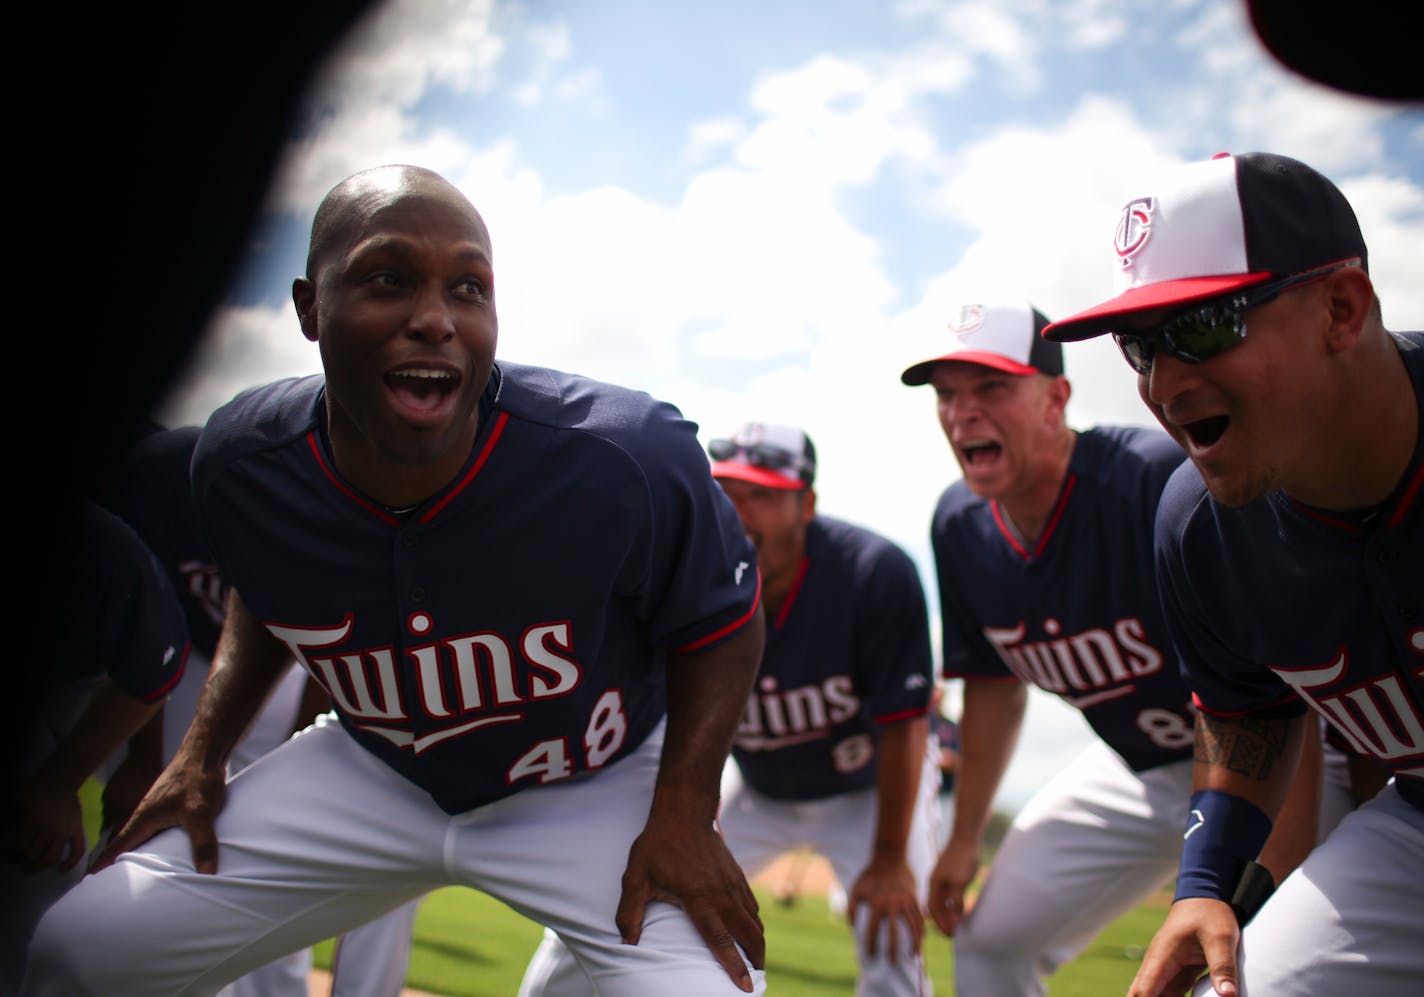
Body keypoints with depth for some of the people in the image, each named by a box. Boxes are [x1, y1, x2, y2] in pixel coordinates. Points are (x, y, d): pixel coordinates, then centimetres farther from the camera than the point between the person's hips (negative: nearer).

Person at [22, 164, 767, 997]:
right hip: (368, 776, 3)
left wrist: (683, 813, -21)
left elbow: (721, 620, -13)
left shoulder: (624, 459, -30)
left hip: (597, 787, -3)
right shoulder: (239, 466, -17)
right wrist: (205, 750, 1)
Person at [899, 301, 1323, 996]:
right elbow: (995, 683, 9)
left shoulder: (1159, 477, -30)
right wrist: (965, 838, 13)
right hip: (1133, 773, 7)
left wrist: (1291, 843, -33)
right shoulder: (960, 526, -6)